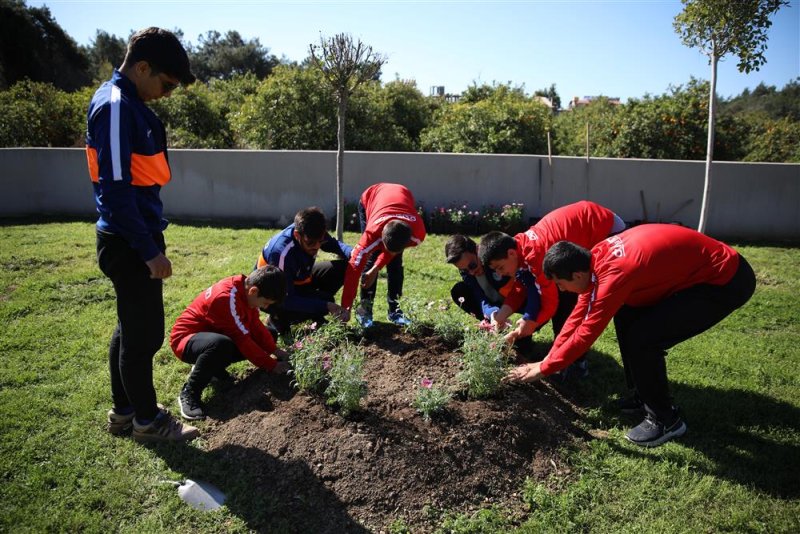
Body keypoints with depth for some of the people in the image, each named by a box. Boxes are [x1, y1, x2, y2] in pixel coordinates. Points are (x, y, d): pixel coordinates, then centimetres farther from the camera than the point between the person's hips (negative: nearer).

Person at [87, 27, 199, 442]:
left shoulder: (126, 103, 13)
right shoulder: (116, 107, -17)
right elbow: (115, 189, -23)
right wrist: (149, 250, -20)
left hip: (131, 240, 10)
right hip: (129, 243, -10)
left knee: (130, 328, 18)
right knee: (144, 333, 2)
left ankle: (124, 411, 32)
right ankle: (147, 421, 18)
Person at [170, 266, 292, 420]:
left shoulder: (245, 288, -7)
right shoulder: (226, 298, -32)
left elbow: (256, 325, 3)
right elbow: (243, 340, -28)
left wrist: (274, 350, -8)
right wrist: (272, 365, -21)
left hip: (213, 333, 9)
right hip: (186, 338, -9)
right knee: (221, 344, -41)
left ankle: (213, 366, 7)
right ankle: (189, 393, -20)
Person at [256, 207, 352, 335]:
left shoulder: (313, 235, -20)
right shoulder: (281, 252, -37)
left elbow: (335, 244, 2)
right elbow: (287, 300, -32)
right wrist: (327, 306, -37)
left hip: (298, 279, 7)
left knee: (342, 268, -11)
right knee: (323, 300, -29)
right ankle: (279, 319, -3)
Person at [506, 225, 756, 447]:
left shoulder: (614, 275, -29)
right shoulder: (597, 256, -3)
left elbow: (585, 334, -21)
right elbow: (580, 314, 6)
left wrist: (543, 369, -10)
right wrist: (548, 359, 9)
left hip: (727, 281, -9)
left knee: (642, 339, -16)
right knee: (625, 316, 9)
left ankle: (665, 420, 4)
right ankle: (642, 394, 23)